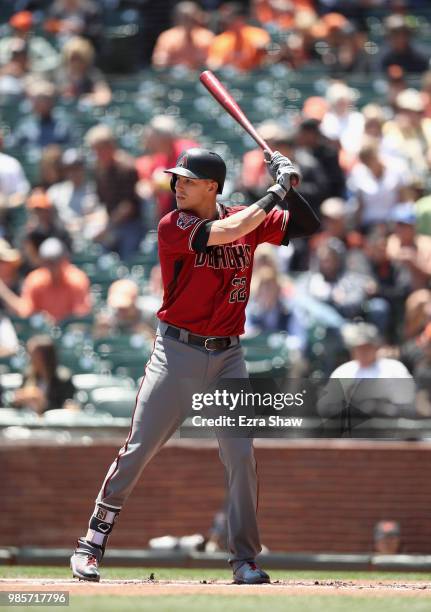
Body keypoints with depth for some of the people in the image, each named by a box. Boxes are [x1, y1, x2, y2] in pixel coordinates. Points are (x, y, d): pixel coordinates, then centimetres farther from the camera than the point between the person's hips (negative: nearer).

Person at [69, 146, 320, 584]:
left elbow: (308, 224, 8)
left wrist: (289, 186, -8)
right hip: (177, 352, -3)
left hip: (228, 355, 3)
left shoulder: (249, 219, 5)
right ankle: (93, 541, 7)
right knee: (138, 449, -4)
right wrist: (275, 193, -17)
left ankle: (244, 558, 9)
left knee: (241, 455, -1)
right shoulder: (173, 226, -9)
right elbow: (226, 232, -23)